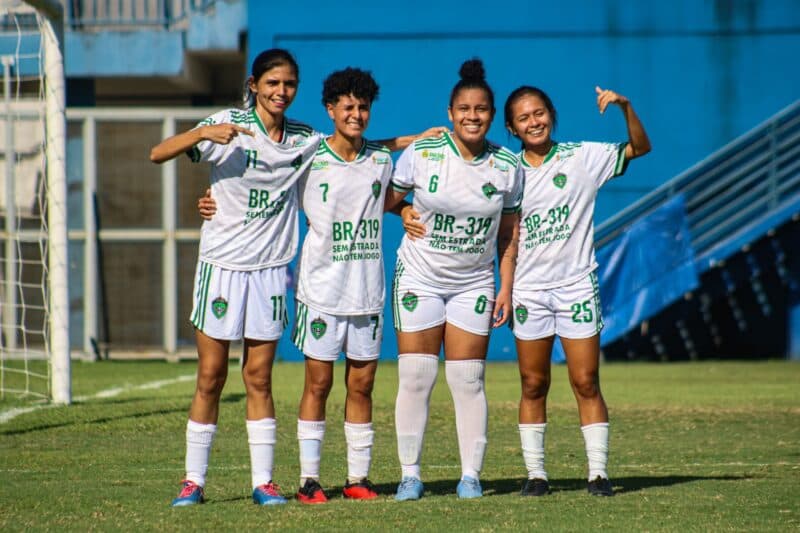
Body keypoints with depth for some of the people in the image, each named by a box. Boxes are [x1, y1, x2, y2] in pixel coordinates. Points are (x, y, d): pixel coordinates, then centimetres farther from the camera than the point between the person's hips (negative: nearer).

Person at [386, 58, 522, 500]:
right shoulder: (420, 155, -8)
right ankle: (410, 474, 4)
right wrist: (405, 215, -11)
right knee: (415, 378, -3)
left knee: (468, 381, -1)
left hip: (474, 285, 1)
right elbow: (385, 200, 7)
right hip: (419, 279, -1)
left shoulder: (507, 167, -1)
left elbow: (509, 233, 6)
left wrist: (506, 289, 3)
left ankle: (471, 475, 6)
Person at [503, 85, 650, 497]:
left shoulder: (582, 158, 1)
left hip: (576, 286, -1)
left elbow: (640, 147, 2)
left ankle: (598, 471, 0)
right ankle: (535, 473, 9)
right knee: (533, 387, 4)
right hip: (529, 289, 1)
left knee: (586, 383, -3)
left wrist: (625, 107, -10)